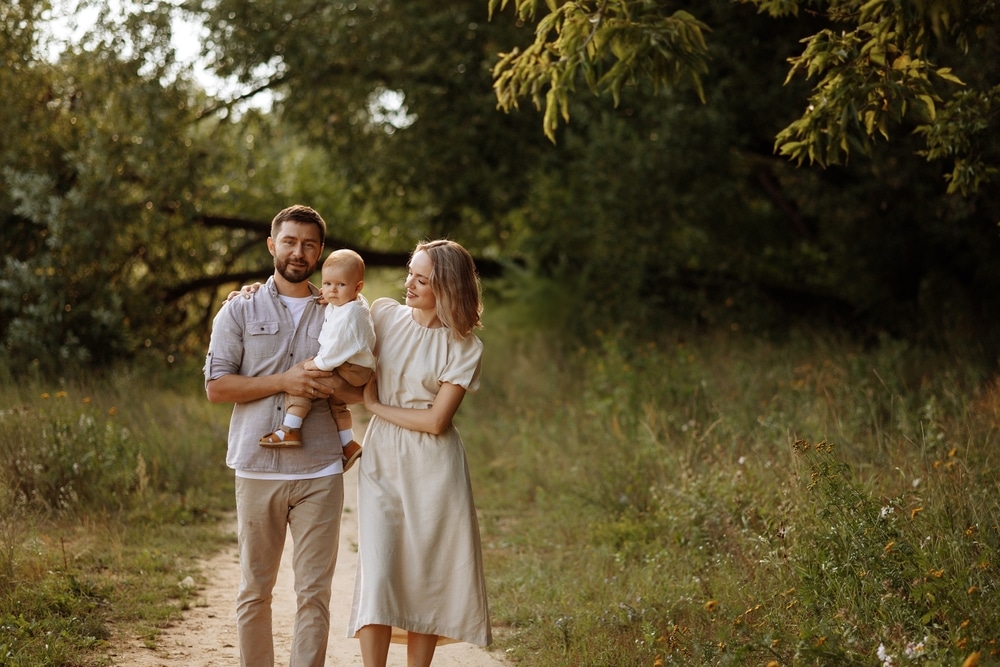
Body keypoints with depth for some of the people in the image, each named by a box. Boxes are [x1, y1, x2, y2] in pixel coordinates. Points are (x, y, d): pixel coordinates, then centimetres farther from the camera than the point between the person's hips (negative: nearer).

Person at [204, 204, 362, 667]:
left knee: (314, 593, -1)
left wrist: (324, 384, -11)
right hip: (258, 469, -1)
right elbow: (216, 386, -2)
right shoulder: (240, 311, 7)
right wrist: (283, 382, -13)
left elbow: (364, 389, 11)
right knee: (255, 590, 6)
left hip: (320, 473, 1)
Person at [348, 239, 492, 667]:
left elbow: (436, 420, -10)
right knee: (378, 572, -8)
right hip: (381, 460, 2)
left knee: (426, 576, 1)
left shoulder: (464, 347, -3)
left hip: (432, 468, -1)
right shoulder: (383, 315, 5)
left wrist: (376, 406, -5)